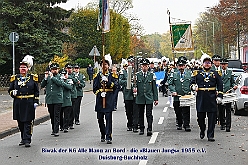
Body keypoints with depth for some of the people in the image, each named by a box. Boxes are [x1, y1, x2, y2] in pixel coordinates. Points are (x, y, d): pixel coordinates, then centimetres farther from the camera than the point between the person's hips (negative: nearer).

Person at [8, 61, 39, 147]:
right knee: (20, 122, 8)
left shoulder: (33, 78, 5)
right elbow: (10, 90, 12)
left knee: (28, 122, -5)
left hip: (29, 103, -2)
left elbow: (36, 91, 6)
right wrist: (13, 93, -11)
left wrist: (36, 101, -2)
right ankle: (23, 139, 21)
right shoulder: (14, 78, 9)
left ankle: (27, 140, -4)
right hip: (18, 103, 2)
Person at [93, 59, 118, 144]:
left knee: (108, 118, -8)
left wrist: (107, 81, -17)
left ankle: (108, 137, -9)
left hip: (109, 100, -2)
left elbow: (115, 86, -5)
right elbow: (95, 87, 7)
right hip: (100, 99, 2)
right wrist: (99, 93, -10)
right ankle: (103, 135, 24)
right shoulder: (98, 75, 11)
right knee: (100, 118, 7)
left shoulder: (112, 75, 7)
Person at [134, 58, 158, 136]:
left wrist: (156, 99, 4)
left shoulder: (151, 75, 6)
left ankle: (149, 129, -6)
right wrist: (134, 89, -19)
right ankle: (141, 129, 18)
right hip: (140, 98, 1)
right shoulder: (137, 75, 5)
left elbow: (154, 88, 7)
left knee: (149, 114, -7)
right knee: (141, 114, 8)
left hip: (149, 98, -1)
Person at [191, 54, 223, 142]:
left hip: (212, 98, 0)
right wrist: (194, 87, -13)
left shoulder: (215, 74, 9)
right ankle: (202, 130, 30)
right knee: (200, 117, 4)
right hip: (201, 98, 0)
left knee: (212, 118, -1)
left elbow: (220, 86, 9)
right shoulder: (197, 73, 8)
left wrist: (219, 96, 1)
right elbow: (192, 83, 9)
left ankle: (210, 135, 5)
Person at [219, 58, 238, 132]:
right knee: (220, 110, 5)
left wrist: (234, 86, -7)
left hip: (228, 93, -1)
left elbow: (232, 82, 15)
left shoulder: (230, 72, 11)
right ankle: (222, 124, 19)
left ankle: (228, 126, -6)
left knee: (228, 110, -5)